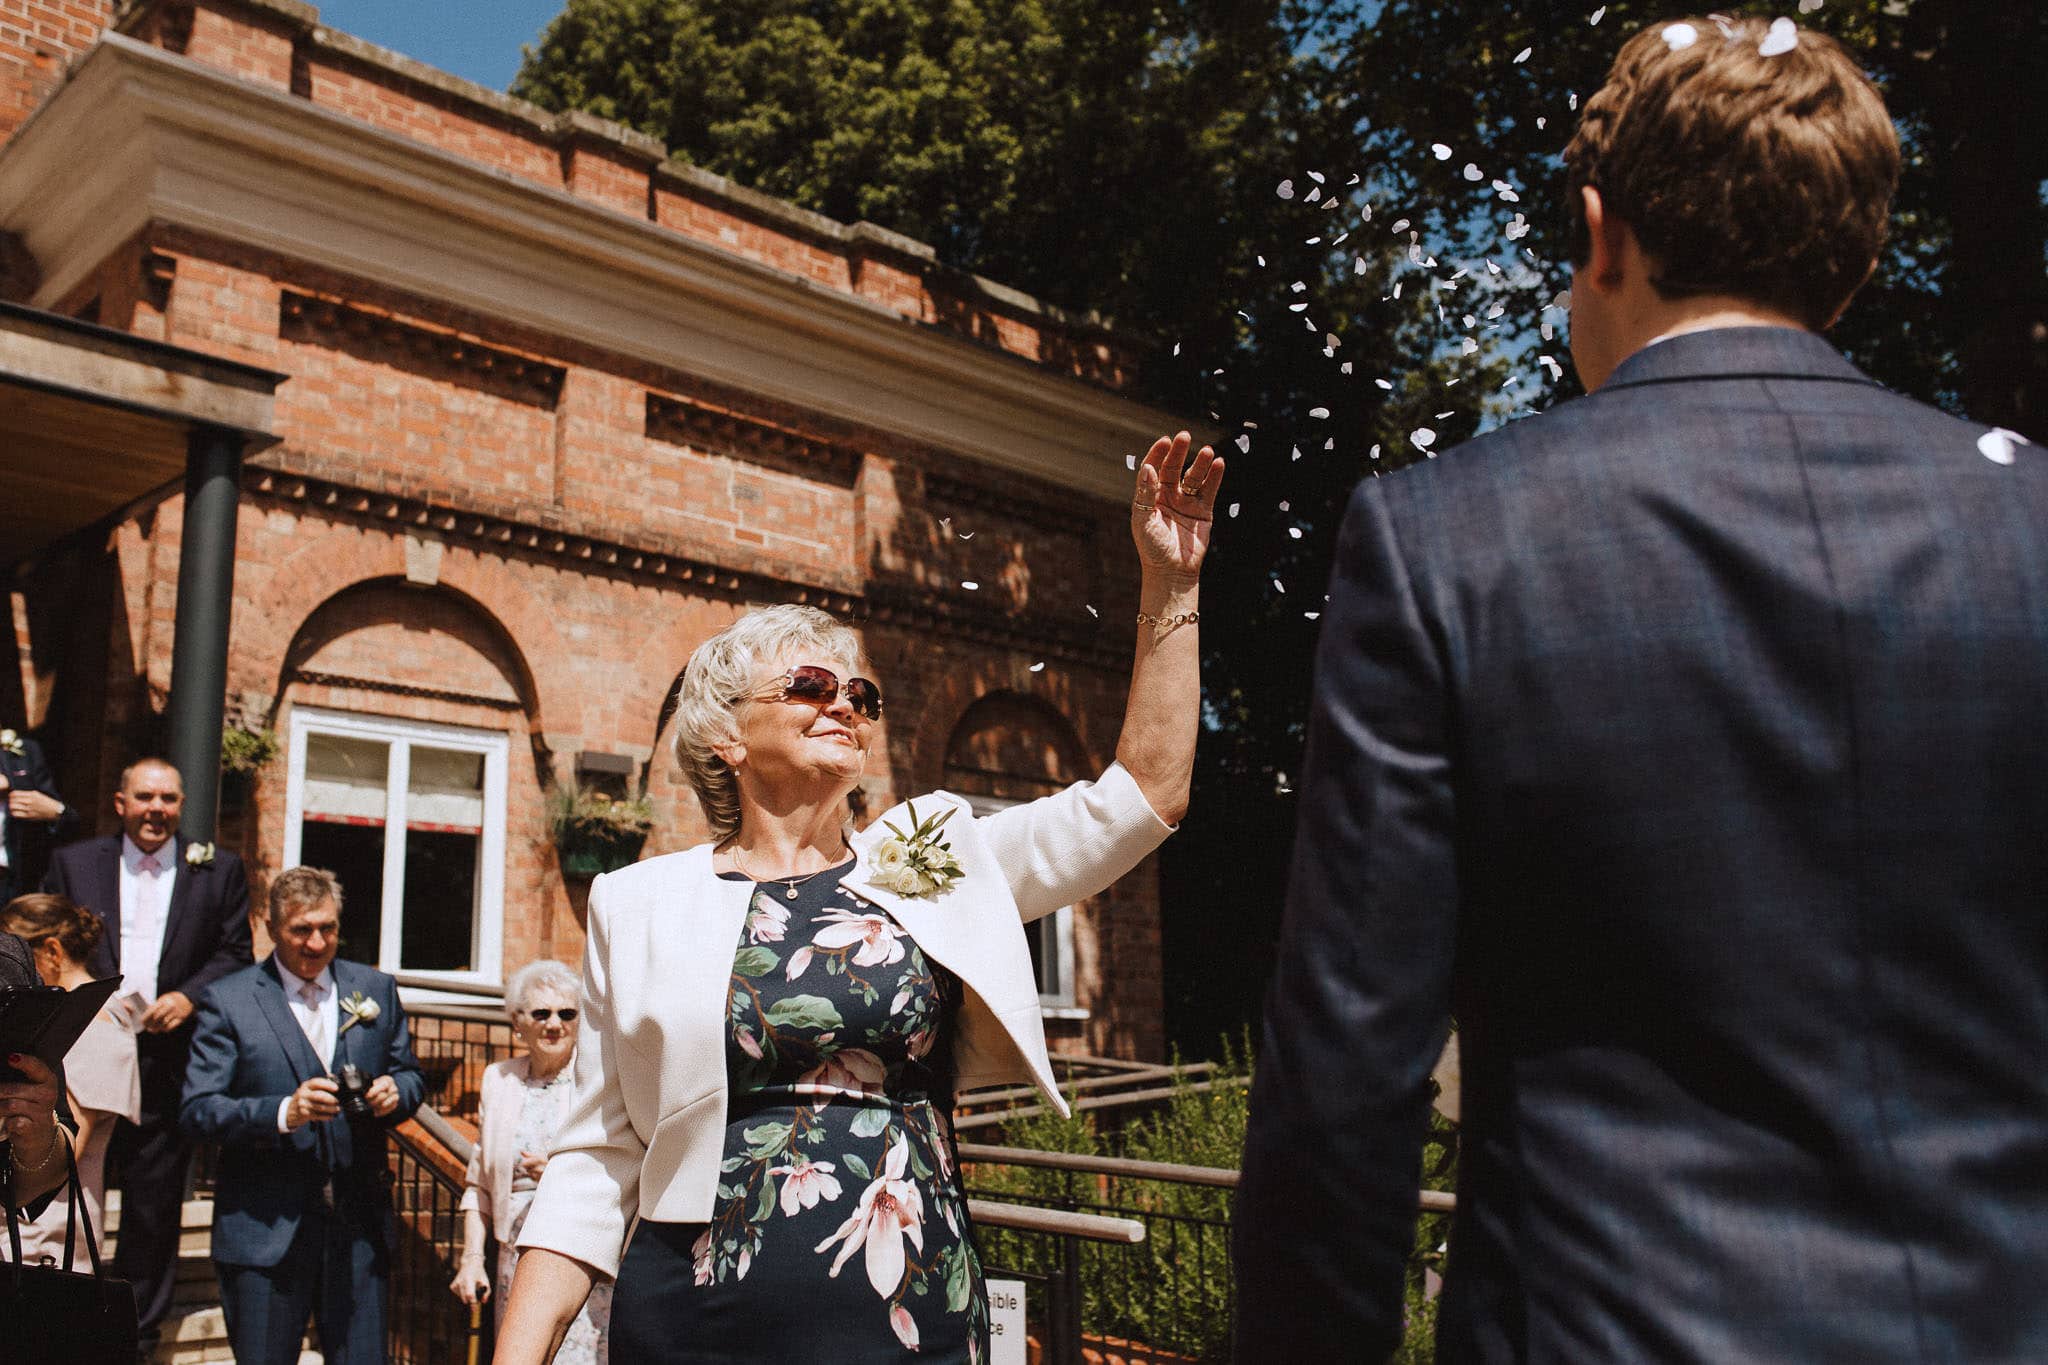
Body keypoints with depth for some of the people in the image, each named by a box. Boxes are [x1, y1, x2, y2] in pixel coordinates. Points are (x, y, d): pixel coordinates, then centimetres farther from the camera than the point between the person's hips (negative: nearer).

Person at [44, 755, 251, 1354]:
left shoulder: (218, 870, 5)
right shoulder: (73, 862, 8)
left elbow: (235, 954, 5)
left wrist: (190, 996, -11)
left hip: (169, 1055, -1)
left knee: (155, 1201, 7)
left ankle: (139, 1327, 20)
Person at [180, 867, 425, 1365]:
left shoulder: (376, 989, 8)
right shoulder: (227, 1001, -2)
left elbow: (411, 1076, 15)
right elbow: (198, 1110, -7)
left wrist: (394, 1091, -9)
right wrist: (284, 1113, -23)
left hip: (359, 1228, 2)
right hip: (264, 1230, -2)